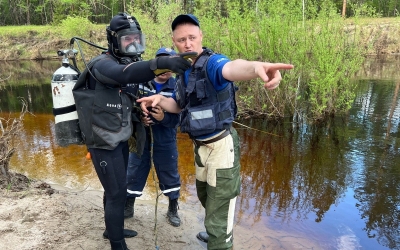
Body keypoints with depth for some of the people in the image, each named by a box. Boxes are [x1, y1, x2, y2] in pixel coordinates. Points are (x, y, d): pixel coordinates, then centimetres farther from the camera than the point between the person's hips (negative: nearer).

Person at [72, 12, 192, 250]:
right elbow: (125, 74, -42)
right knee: (117, 193, -1)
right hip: (105, 143, -8)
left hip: (120, 139, 8)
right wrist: (162, 63, -56)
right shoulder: (103, 64, -19)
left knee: (116, 189, 21)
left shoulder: (130, 63, 9)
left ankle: (113, 229, 42)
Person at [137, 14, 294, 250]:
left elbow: (230, 68, -45)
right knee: (205, 195, 29)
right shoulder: (184, 69, 6)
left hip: (221, 146, -9)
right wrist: (159, 99, -5)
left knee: (219, 206, 0)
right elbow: (178, 105, 16)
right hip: (200, 145, 9)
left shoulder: (212, 62, -20)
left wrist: (255, 67, -68)